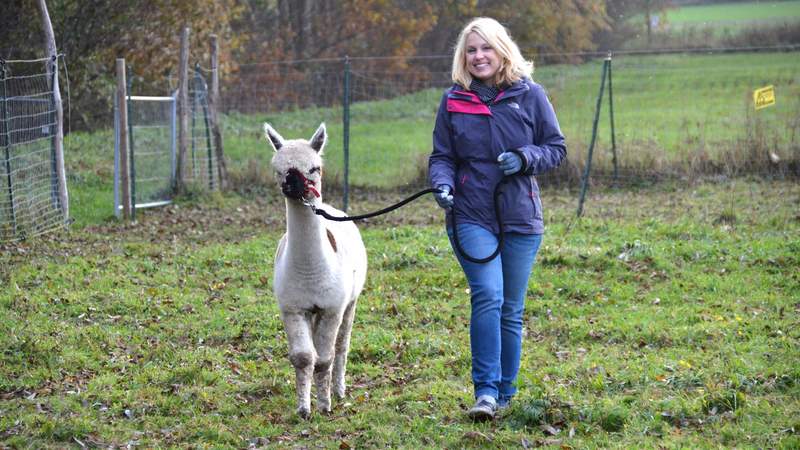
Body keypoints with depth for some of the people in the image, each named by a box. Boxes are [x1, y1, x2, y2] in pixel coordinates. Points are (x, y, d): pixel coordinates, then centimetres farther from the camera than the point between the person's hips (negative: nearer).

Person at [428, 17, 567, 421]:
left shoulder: (529, 95, 2)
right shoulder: (453, 101, 5)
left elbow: (556, 148, 6)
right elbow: (441, 156, 9)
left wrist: (525, 159, -13)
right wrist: (442, 184, -13)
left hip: (520, 219, 1)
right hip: (471, 217, -1)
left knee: (512, 310, 8)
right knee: (488, 295, -21)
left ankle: (505, 396, 21)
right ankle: (485, 391, -17)